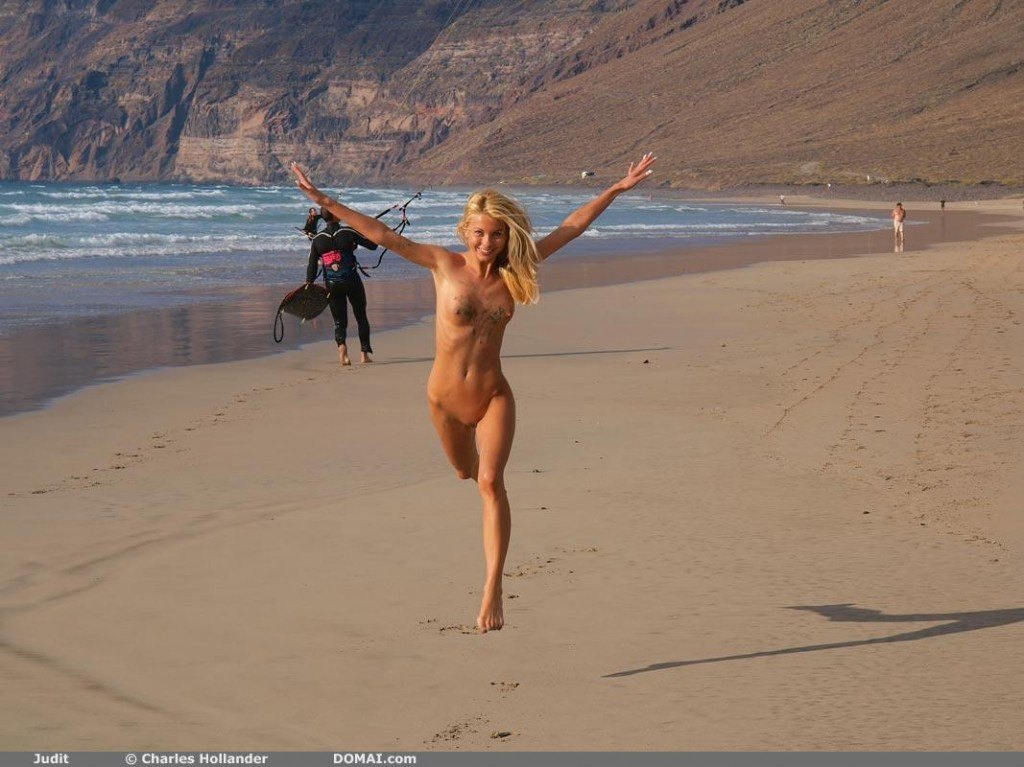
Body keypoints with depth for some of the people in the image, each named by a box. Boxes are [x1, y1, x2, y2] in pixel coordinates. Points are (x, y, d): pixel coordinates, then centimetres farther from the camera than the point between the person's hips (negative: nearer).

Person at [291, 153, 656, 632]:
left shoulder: (511, 271, -1)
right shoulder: (444, 265, -7)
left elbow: (571, 228, 3)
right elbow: (384, 236, -11)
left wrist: (617, 189, 3)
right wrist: (327, 203, -16)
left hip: (493, 396, 0)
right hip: (445, 398, 0)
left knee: (490, 482, -15)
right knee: (466, 473, 22)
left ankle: (492, 589, -16)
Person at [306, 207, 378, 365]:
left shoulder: (317, 239, -1)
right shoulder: (348, 232, -10)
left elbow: (312, 265, -1)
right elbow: (373, 245, -2)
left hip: (332, 285, 2)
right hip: (352, 281, -2)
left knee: (339, 321, 9)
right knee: (361, 317, 13)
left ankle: (341, 345, -20)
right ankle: (364, 352, 8)